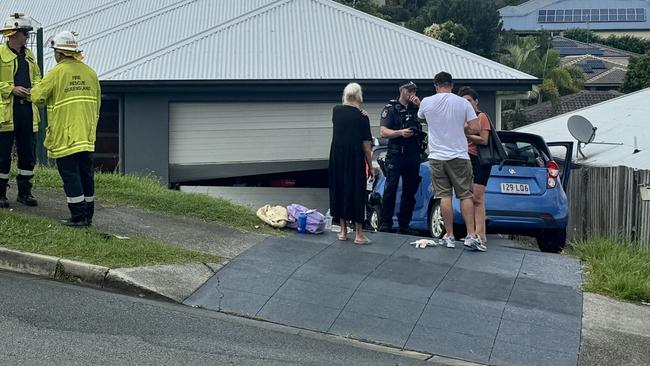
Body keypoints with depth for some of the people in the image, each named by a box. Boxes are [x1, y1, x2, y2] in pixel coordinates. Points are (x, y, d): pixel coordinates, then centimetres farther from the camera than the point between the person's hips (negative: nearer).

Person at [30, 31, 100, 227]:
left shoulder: (56, 73, -10)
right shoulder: (89, 72, 8)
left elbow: (37, 97, -9)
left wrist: (34, 90, 15)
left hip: (65, 136, -6)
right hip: (87, 136, 6)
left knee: (70, 175, -2)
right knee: (86, 174, 12)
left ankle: (78, 217, -2)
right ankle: (88, 214, 17)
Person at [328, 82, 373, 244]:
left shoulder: (336, 111, 0)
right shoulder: (362, 117, -8)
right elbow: (366, 147, -7)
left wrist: (358, 114, 4)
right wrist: (370, 167, 1)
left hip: (337, 160, 3)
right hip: (355, 161, -3)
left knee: (339, 190, 12)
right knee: (357, 193, 3)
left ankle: (343, 231, 16)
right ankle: (359, 234, 4)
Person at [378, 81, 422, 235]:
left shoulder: (416, 108, 15)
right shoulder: (391, 108, 2)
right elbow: (383, 132, -6)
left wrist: (420, 105, -7)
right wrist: (400, 132, -22)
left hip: (413, 156, 5)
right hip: (395, 156, -5)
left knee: (410, 191, 6)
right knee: (390, 189, -9)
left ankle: (404, 225, 11)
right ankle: (385, 224, -6)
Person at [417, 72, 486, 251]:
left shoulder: (426, 102, 0)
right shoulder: (463, 103, -3)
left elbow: (420, 117, 21)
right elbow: (475, 128, -7)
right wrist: (461, 128, 11)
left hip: (437, 157, 1)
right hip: (459, 156, -1)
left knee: (444, 196, 4)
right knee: (465, 195, 3)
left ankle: (450, 236, 6)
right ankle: (471, 235, -3)